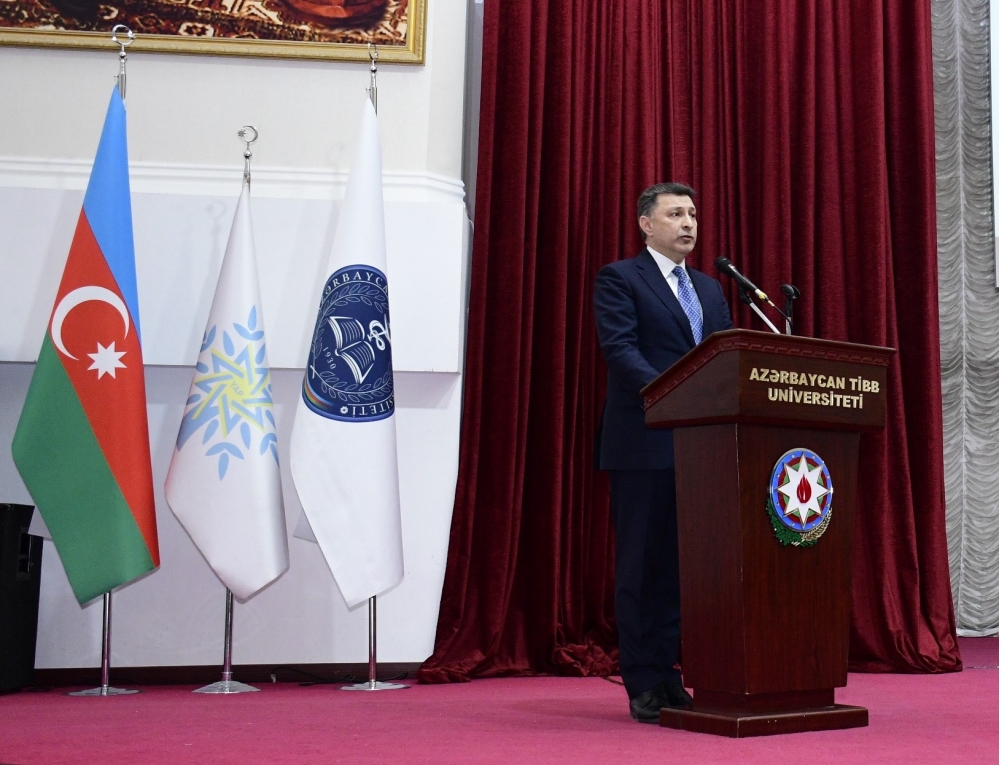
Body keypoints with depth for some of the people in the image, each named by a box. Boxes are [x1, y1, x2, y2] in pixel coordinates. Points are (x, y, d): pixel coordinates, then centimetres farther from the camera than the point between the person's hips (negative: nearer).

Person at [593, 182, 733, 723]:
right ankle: (644, 685, 7)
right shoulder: (619, 279, 0)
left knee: (683, 562, 7)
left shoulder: (710, 289, 20)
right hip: (644, 441, -6)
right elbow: (620, 349, -13)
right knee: (642, 563, 0)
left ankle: (668, 674, 16)